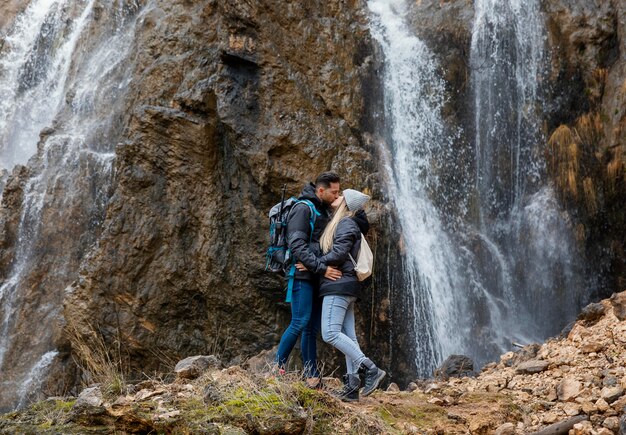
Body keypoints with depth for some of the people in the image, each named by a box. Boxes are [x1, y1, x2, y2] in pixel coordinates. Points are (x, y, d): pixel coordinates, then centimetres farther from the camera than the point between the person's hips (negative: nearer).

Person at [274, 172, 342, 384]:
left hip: (317, 277, 9)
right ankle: (277, 366, 1)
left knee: (312, 327, 8)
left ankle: (311, 376, 11)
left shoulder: (324, 211, 17)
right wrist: (322, 268, -22)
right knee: (300, 323, -11)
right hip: (303, 275, -9)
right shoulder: (303, 209, -11)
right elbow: (297, 246, -20)